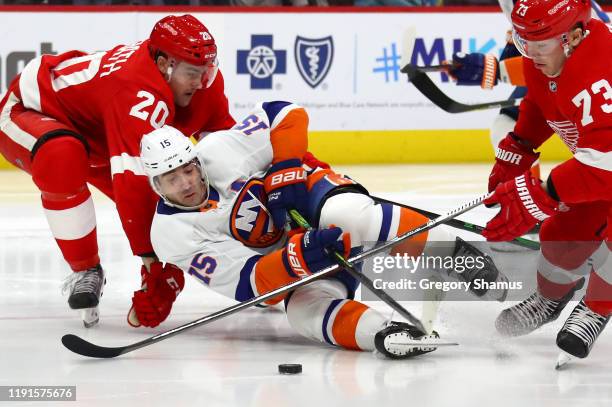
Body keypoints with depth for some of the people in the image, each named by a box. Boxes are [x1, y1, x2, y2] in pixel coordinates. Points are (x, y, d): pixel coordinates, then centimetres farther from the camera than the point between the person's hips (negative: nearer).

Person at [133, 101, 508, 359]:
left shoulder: (218, 150, -12)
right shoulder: (171, 234, -12)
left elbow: (289, 116, -2)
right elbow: (246, 284, -20)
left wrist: (287, 168, -15)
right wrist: (296, 257, -35)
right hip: (299, 273, 1)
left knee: (346, 214, -37)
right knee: (305, 309, -34)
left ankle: (457, 255, -35)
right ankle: (382, 332, -55)